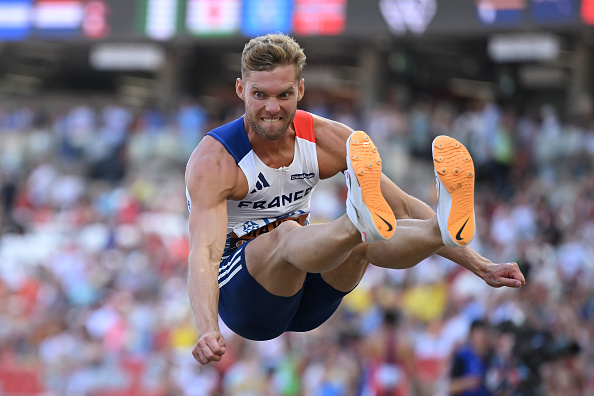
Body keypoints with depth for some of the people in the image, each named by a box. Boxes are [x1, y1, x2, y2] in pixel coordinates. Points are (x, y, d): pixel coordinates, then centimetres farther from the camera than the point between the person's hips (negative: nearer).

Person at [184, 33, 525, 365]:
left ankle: (446, 228, -57)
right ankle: (360, 220, -67)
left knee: (358, 239, -29)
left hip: (307, 303, 4)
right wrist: (208, 331, -53)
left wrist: (481, 267, -12)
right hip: (237, 295, -4)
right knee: (287, 235, -37)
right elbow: (203, 252, -34)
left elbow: (404, 208, -4)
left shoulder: (326, 138, -5)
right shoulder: (214, 161, -20)